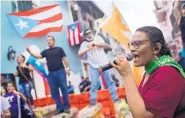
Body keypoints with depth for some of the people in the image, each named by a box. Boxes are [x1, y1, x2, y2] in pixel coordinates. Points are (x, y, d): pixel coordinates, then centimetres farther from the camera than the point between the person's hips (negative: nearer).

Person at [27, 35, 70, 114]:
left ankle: (66, 106, 4)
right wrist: (30, 52, -11)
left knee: (64, 89, -3)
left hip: (60, 71, -3)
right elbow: (38, 56, 3)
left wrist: (67, 68, -5)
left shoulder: (59, 49, 8)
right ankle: (59, 107, 11)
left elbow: (64, 59, 4)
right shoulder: (46, 51, 14)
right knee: (54, 91, 3)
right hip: (51, 73, 3)